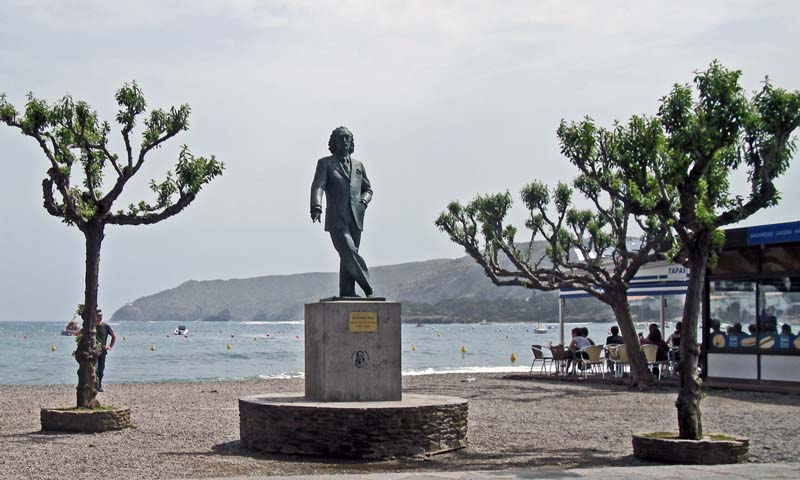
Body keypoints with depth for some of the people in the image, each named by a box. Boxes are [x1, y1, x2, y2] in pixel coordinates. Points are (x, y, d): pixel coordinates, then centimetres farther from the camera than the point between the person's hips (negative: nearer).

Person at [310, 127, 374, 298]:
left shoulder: (358, 165, 19)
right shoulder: (325, 163, 6)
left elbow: (368, 189, 25)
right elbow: (318, 186, -8)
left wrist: (364, 200, 1)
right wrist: (316, 207, -26)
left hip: (355, 219, 4)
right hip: (336, 219, -4)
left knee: (348, 258, 1)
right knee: (349, 253, -18)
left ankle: (347, 294, 4)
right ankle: (368, 289, -16)